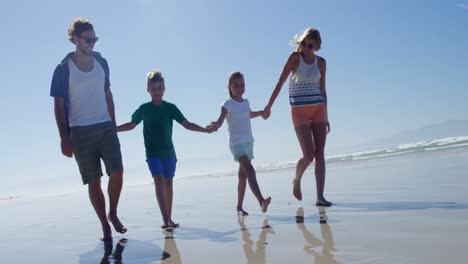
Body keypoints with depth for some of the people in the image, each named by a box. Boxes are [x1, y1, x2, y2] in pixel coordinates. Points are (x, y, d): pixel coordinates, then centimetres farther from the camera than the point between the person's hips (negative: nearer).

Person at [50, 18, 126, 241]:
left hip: (106, 127, 3)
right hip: (80, 132, -3)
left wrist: (114, 125, 13)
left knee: (117, 172, -7)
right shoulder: (63, 69, -3)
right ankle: (105, 226, 13)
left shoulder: (101, 62, 9)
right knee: (93, 181, 2)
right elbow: (58, 105, -3)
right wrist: (64, 138, -8)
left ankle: (113, 214, 16)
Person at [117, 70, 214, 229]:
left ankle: (169, 219, 17)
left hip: (168, 152, 2)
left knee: (168, 183, 7)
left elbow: (187, 124, -3)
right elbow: (131, 125, 15)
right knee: (159, 180, -17)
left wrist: (205, 130, -13)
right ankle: (165, 219, -21)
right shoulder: (144, 109, 1)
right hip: (152, 153, -1)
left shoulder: (170, 108, 0)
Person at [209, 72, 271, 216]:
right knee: (250, 171, -24)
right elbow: (220, 120, -27)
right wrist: (215, 125, -48)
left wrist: (261, 112, 23)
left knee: (243, 175, 12)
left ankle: (239, 207, 22)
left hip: (248, 142, 7)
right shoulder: (228, 104, -10)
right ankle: (261, 201, -32)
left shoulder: (246, 102, 11)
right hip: (237, 143, -7)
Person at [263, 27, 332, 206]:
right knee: (309, 155, -9)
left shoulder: (321, 62, 8)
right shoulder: (295, 57, -2)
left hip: (318, 110, 4)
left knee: (320, 154, -3)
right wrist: (269, 105, -12)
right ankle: (297, 180, 22)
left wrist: (326, 117, 11)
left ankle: (320, 197, 1)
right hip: (299, 111, -3)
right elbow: (281, 82, -5)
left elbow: (322, 90, 12)